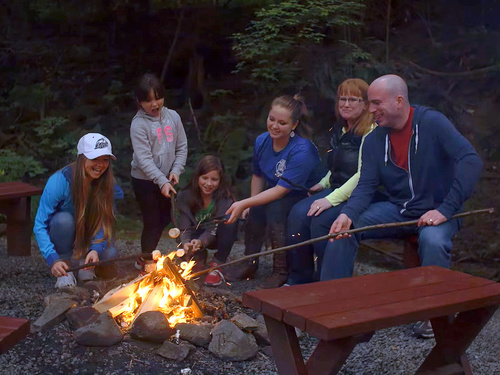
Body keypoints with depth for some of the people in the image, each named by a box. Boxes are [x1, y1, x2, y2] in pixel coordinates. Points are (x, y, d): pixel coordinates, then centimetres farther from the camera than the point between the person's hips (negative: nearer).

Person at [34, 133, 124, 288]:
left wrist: (96, 249, -35)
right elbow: (40, 225, -26)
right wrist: (53, 259, -38)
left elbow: (105, 222, -14)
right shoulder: (59, 181, -27)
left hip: (88, 236, 2)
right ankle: (64, 269, -17)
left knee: (109, 254, -27)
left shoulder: (106, 183, -16)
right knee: (64, 219, -34)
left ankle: (85, 264, 3)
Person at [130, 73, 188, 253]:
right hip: (145, 180, -5)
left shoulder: (172, 116, 0)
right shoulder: (139, 124, -15)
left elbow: (182, 147, 5)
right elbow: (144, 159, -21)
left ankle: (150, 253, 37)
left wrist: (176, 170, -9)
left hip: (166, 179, 5)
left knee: (165, 218, 16)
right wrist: (162, 181, -28)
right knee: (152, 223, 1)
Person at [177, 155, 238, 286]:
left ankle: (217, 266, -18)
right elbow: (185, 228, -21)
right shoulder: (185, 196, -19)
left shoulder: (225, 198, -25)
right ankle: (200, 257, 2)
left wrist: (200, 242, -50)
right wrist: (186, 243, -44)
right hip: (197, 234, 1)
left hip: (217, 237, -1)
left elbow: (214, 229, -28)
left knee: (229, 223, -35)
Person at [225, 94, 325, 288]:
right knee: (255, 211, -22)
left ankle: (282, 272, -16)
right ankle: (249, 263, -1)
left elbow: (280, 190, -29)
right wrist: (250, 204, -1)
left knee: (275, 208, -31)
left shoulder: (302, 151, -28)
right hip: (275, 196, 6)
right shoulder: (262, 141, -6)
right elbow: (258, 175, 11)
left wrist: (244, 203, -33)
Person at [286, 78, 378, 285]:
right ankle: (299, 279, -8)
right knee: (298, 212, -18)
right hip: (335, 190, 7)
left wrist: (331, 199, -22)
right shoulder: (337, 132, 17)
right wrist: (323, 184, 10)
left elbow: (364, 175, -19)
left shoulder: (370, 132, -9)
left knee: (321, 220, -29)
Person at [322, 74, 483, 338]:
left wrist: (446, 210, -30)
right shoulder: (374, 140, 2)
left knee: (433, 240, -36)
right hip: (397, 209, 5)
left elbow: (471, 162, -24)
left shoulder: (433, 123, -15)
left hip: (435, 210, -4)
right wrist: (348, 214, -25)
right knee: (344, 227, -15)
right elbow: (366, 185, -4)